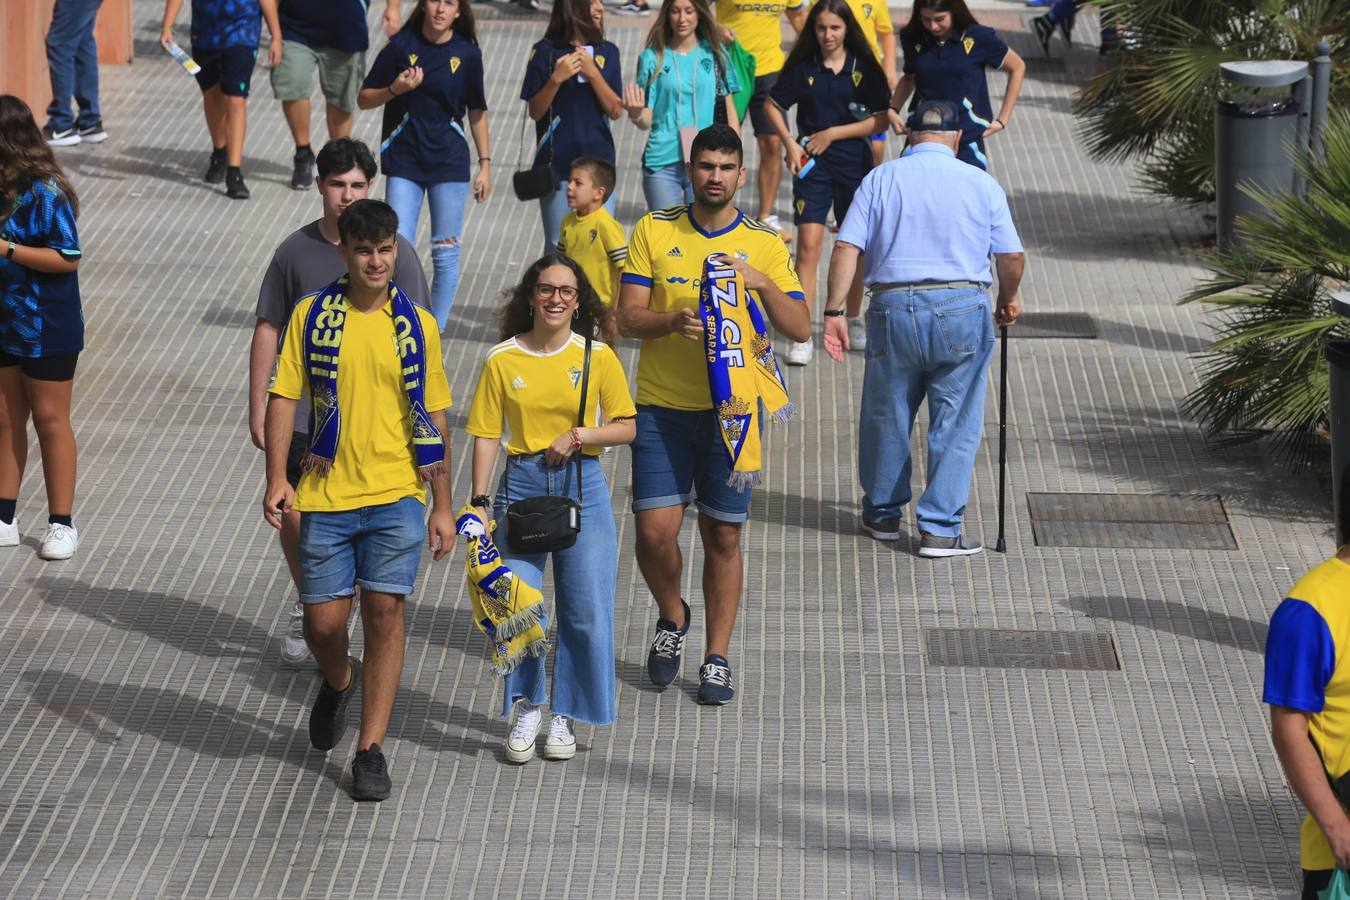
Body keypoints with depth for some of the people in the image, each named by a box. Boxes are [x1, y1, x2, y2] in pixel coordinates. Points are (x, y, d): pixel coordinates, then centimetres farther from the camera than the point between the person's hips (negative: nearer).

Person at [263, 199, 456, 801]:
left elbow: (433, 418, 9)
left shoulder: (417, 325, 5)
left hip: (396, 493, 0)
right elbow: (284, 397, 2)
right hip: (326, 496, 0)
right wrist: (277, 478, -10)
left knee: (384, 610, -8)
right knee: (323, 622, 3)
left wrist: (443, 507, 6)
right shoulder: (313, 315, 2)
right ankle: (339, 683, 39)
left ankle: (370, 750, 2)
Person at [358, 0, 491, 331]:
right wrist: (395, 90, -16)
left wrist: (485, 163, 9)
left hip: (450, 163, 1)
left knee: (445, 254, 2)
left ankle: (436, 331, 13)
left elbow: (477, 111, 11)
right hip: (404, 160, -1)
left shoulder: (467, 54, 1)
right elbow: (364, 99, 2)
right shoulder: (401, 45, -3)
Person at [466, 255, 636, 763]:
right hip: (521, 485, 0)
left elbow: (626, 428, 4)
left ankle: (563, 713, 16)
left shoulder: (598, 356, 0)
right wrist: (479, 502, -7)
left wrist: (578, 435, -12)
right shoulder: (502, 360, 0)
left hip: (582, 486, 0)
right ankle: (526, 706, 14)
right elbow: (486, 435, 1)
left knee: (585, 611, 0)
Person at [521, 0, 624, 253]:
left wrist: (592, 73, -11)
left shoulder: (608, 52, 7)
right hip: (556, 162, -2)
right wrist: (556, 79, -17)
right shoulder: (545, 52, -2)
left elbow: (615, 111, 1)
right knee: (557, 246, 4)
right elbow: (535, 111, -2)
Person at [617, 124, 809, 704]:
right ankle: (673, 618, 23)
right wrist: (673, 320, -23)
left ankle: (717, 658, 17)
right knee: (655, 530, -7)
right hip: (662, 408, 0)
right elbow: (628, 318, -2)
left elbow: (801, 330, -2)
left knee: (723, 536, 4)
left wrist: (761, 283, -18)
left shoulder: (765, 244, 2)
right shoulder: (653, 231, 2)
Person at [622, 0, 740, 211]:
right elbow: (646, 121, 0)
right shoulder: (653, 57, 3)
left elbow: (729, 110, 9)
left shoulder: (714, 54, 6)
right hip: (662, 162, 0)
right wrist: (635, 114, -23)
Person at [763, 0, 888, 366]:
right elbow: (773, 105, 10)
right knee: (809, 246, -10)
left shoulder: (864, 68, -2)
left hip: (855, 165, 1)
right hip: (812, 164, -1)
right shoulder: (802, 67, -1)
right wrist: (790, 144, -4)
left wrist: (832, 133, -10)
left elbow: (881, 118, -4)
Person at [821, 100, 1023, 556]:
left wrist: (834, 311, -3)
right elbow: (1011, 256, 5)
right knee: (955, 425, 6)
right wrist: (1009, 298, 24)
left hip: (894, 307, 1)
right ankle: (940, 529, 3)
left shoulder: (881, 179, 5)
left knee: (886, 417, 16)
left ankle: (882, 513, 29)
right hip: (963, 308, -1)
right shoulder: (981, 184, 5)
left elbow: (847, 248, -4)